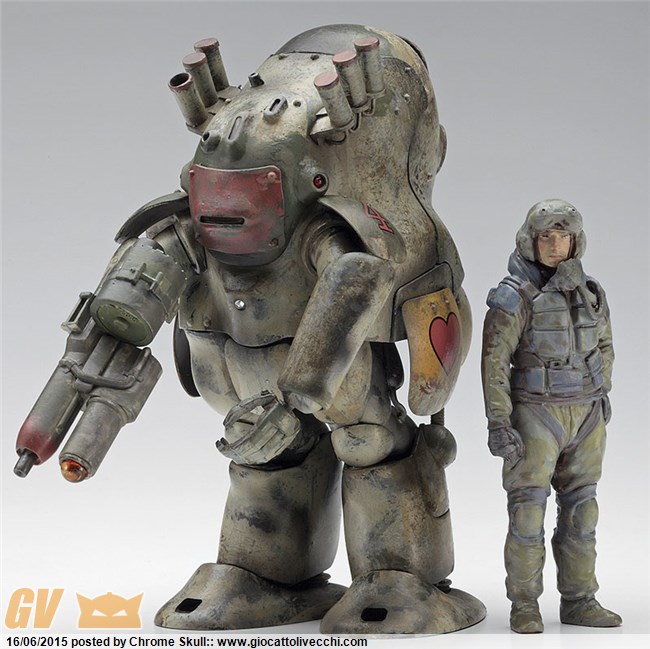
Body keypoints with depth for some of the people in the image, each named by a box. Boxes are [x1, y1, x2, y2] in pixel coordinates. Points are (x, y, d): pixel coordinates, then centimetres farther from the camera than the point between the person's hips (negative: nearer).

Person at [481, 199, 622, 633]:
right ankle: (525, 607, 7)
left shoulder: (590, 294, 5)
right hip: (535, 415, -5)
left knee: (580, 511, 7)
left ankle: (579, 602, 16)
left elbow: (603, 345, 21)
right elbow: (494, 362, -14)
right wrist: (497, 424, -19)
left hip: (585, 416, 5)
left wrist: (600, 395, 14)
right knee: (529, 511, -4)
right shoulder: (514, 296, -12)